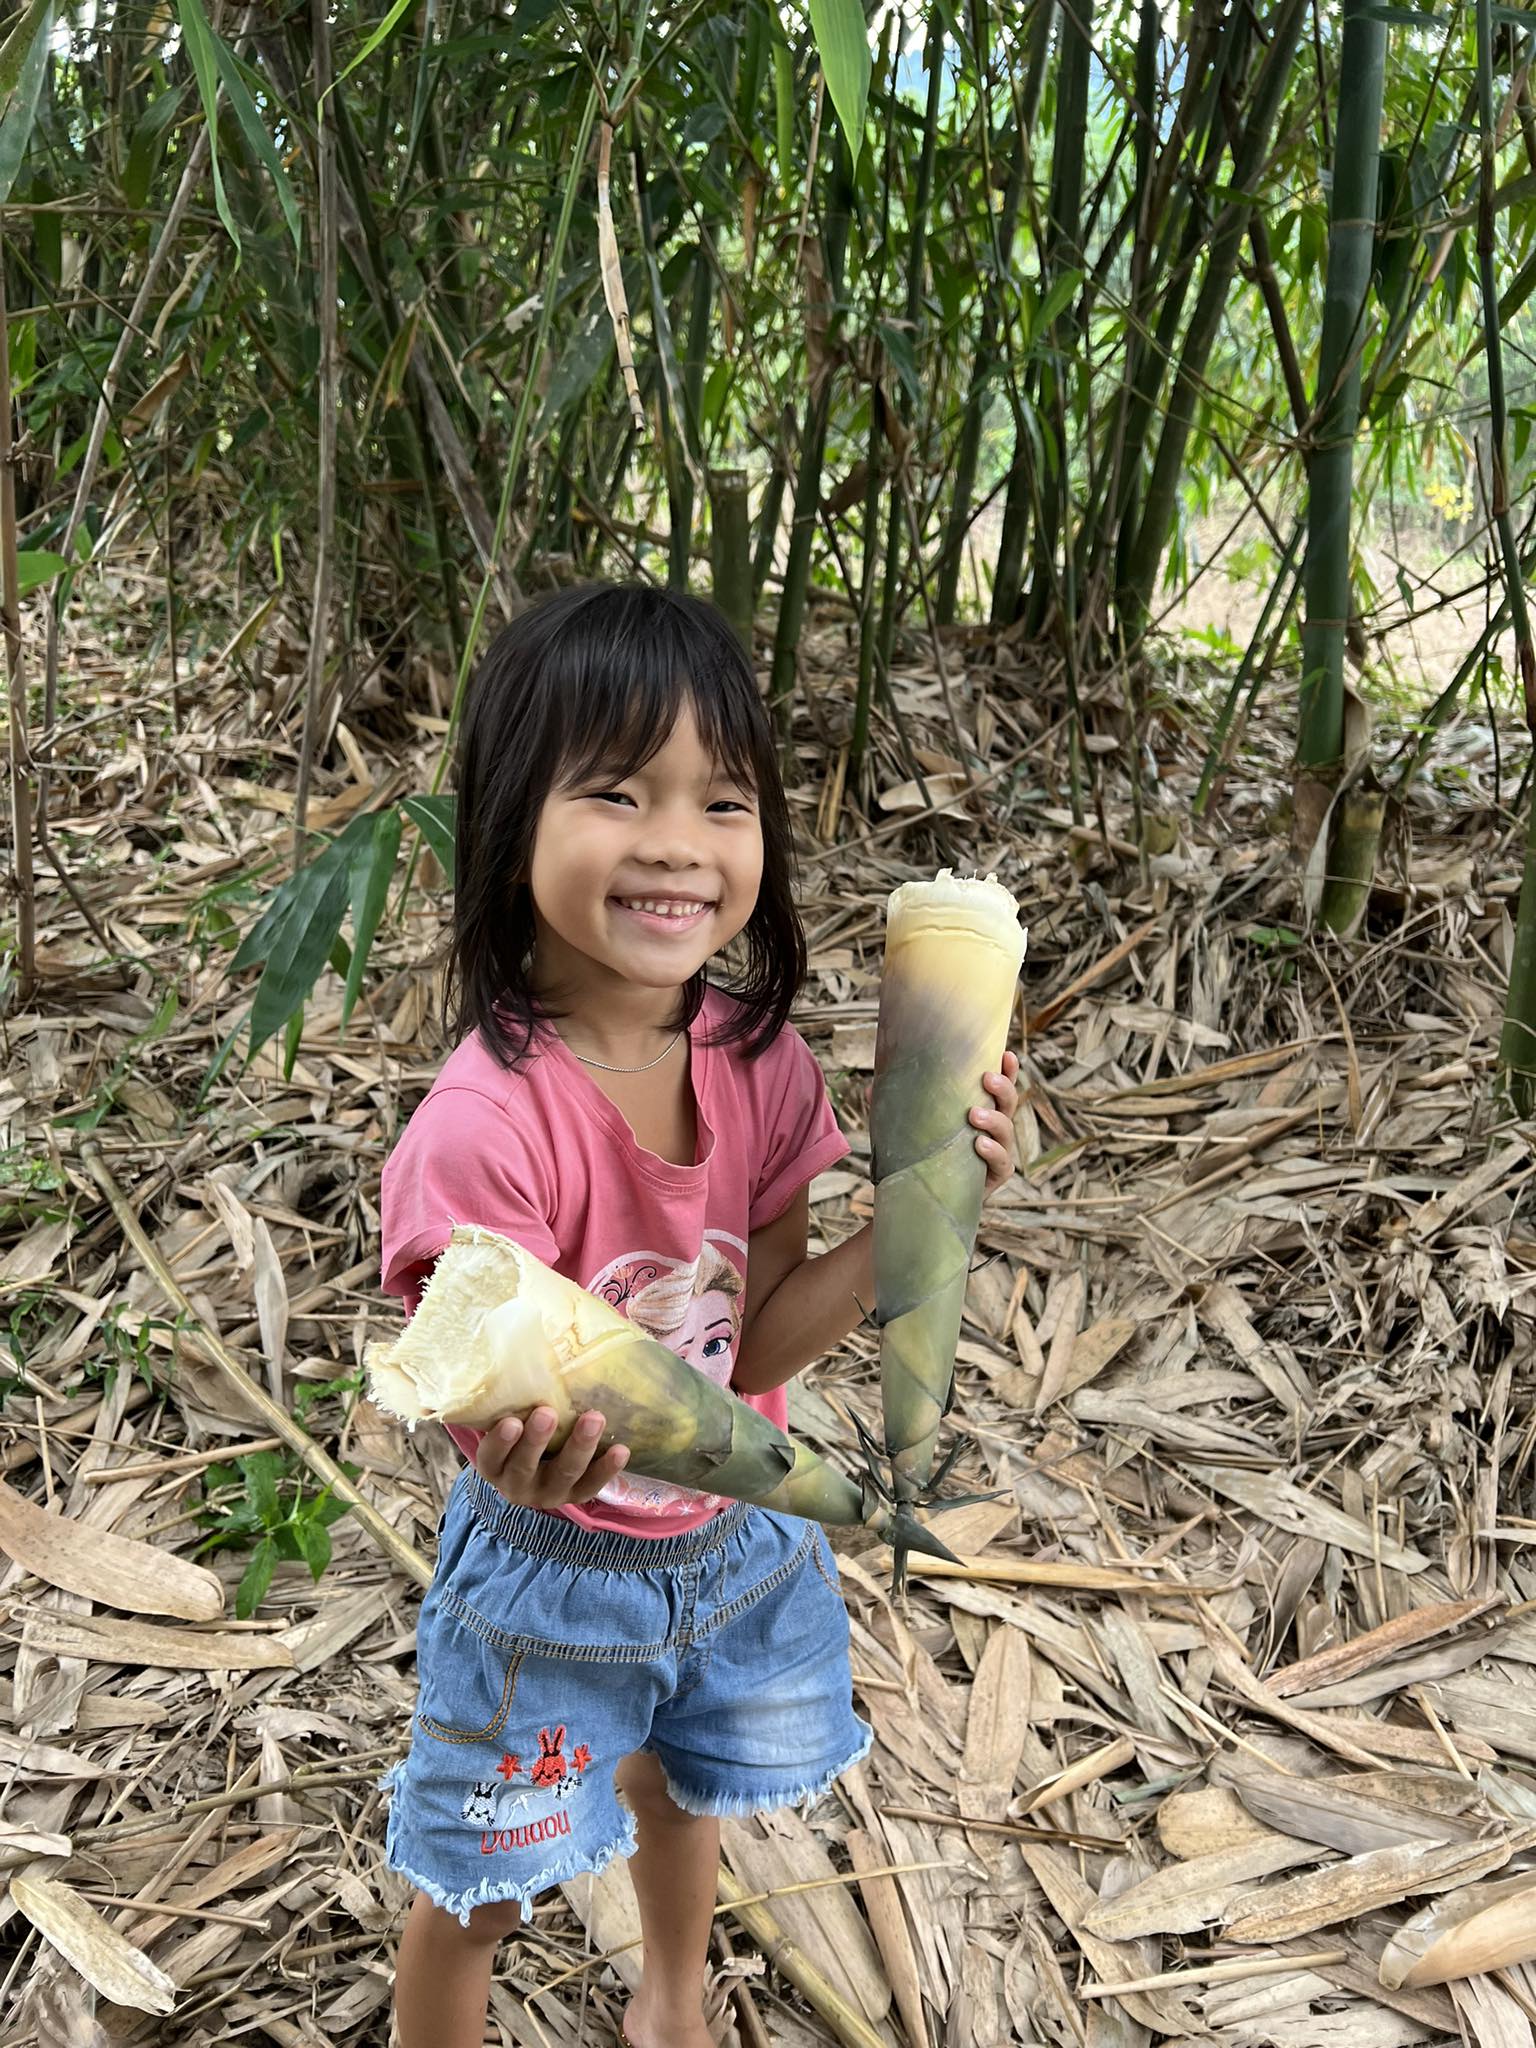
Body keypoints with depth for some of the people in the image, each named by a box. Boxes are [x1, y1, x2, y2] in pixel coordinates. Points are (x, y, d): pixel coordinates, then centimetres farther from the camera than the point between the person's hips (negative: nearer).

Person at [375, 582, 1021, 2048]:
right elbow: (493, 1419, -27)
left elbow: (754, 1344, -10)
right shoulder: (485, 1126, -34)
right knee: (478, 1888, 19)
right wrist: (525, 1451, -51)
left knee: (679, 1788, 33)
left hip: (733, 1541, 6)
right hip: (550, 1569, -5)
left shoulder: (757, 1062, -16)